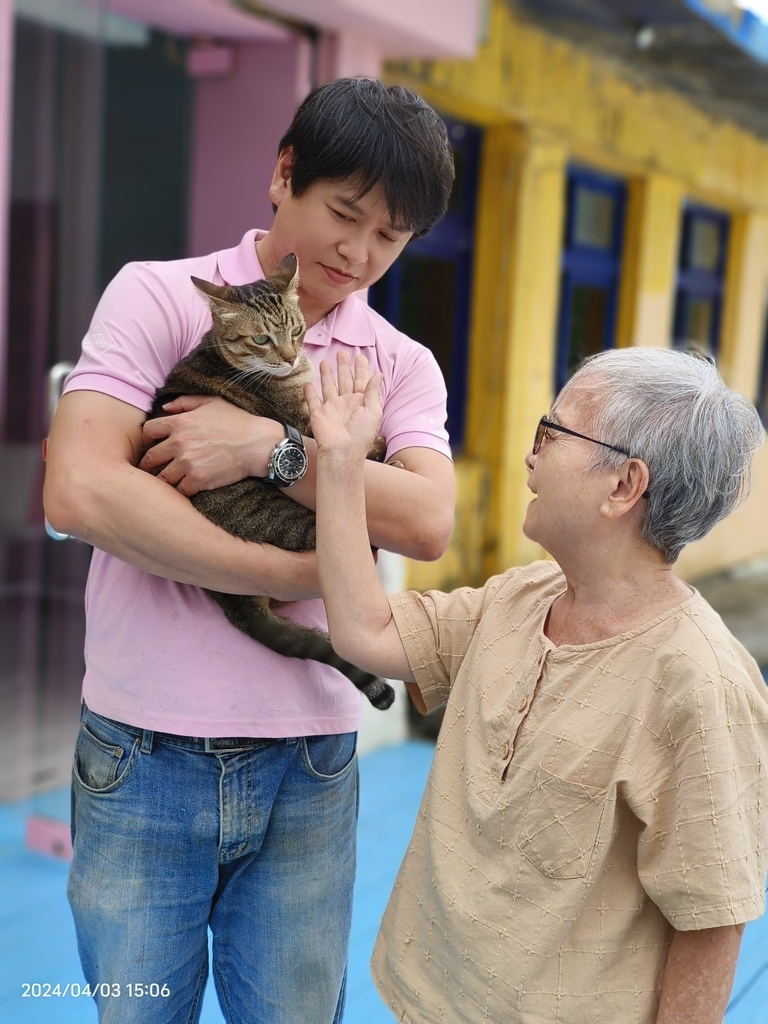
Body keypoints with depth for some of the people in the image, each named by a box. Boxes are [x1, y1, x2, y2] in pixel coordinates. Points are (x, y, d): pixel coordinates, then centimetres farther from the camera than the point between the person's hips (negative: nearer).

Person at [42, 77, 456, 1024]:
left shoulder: (403, 366, 7)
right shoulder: (159, 297, -4)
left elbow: (426, 523, -11)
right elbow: (79, 493, -18)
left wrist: (271, 447, -20)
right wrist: (300, 575, -15)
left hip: (307, 768, 3)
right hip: (143, 757, -2)